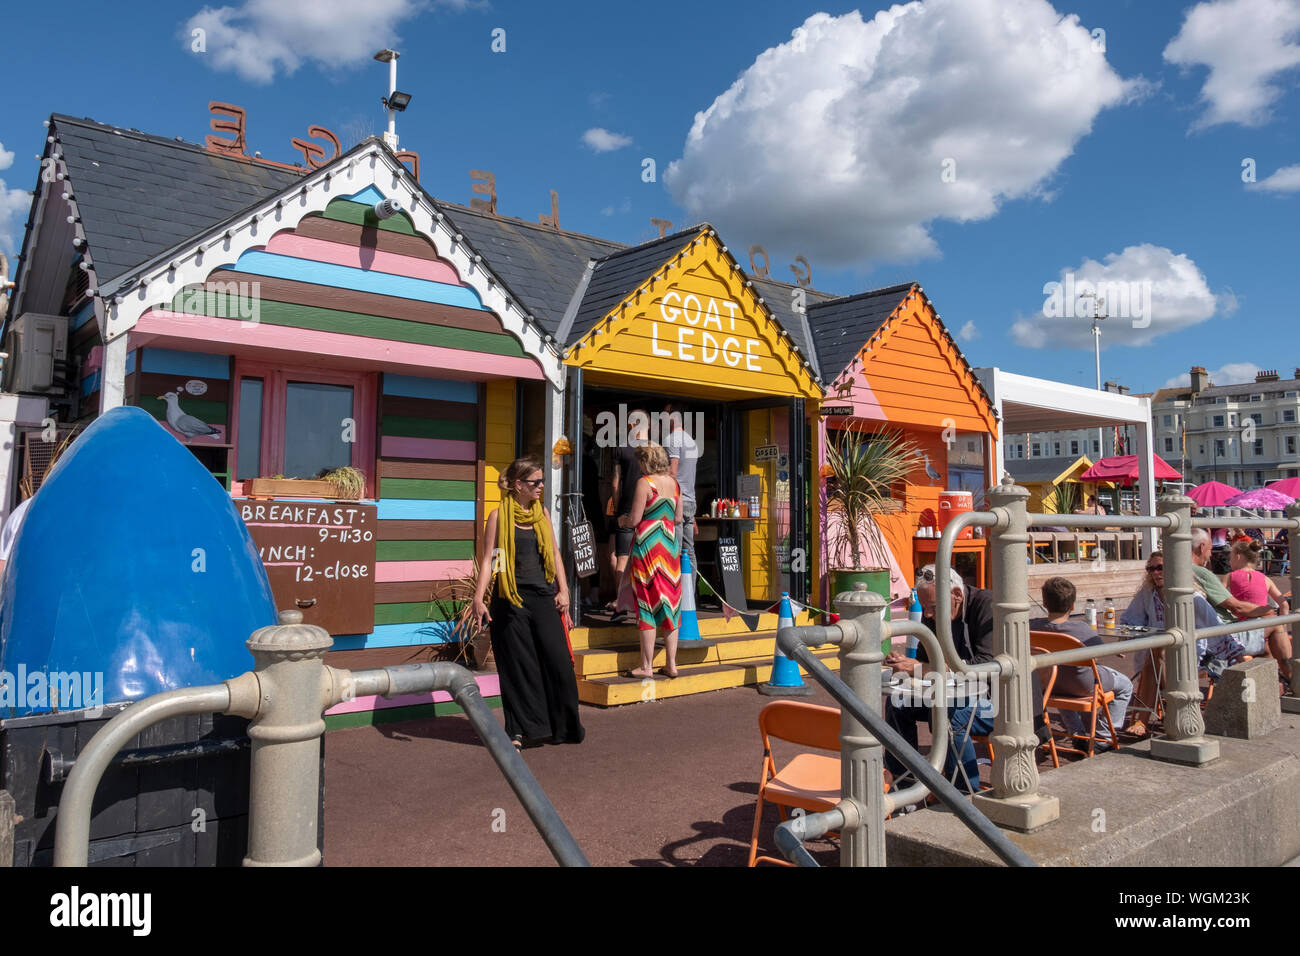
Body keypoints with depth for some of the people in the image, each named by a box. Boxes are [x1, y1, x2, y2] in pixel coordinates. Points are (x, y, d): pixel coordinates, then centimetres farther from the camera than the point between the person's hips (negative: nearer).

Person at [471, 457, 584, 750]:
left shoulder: (541, 513, 10)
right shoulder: (499, 516, -3)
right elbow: (488, 559, -4)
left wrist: (562, 589, 5)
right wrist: (479, 597, -12)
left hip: (543, 596, 4)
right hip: (512, 599, -3)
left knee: (557, 660, 0)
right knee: (518, 665, 3)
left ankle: (563, 726, 18)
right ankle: (523, 730, 15)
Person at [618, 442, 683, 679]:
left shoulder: (645, 482, -10)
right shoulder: (674, 483, 9)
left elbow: (634, 519, -12)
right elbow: (678, 519, 12)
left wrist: (623, 519, 8)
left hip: (647, 544, -6)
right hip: (670, 543, 6)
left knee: (647, 605, -1)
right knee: (670, 602, 10)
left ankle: (647, 666, 4)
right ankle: (671, 664, 14)